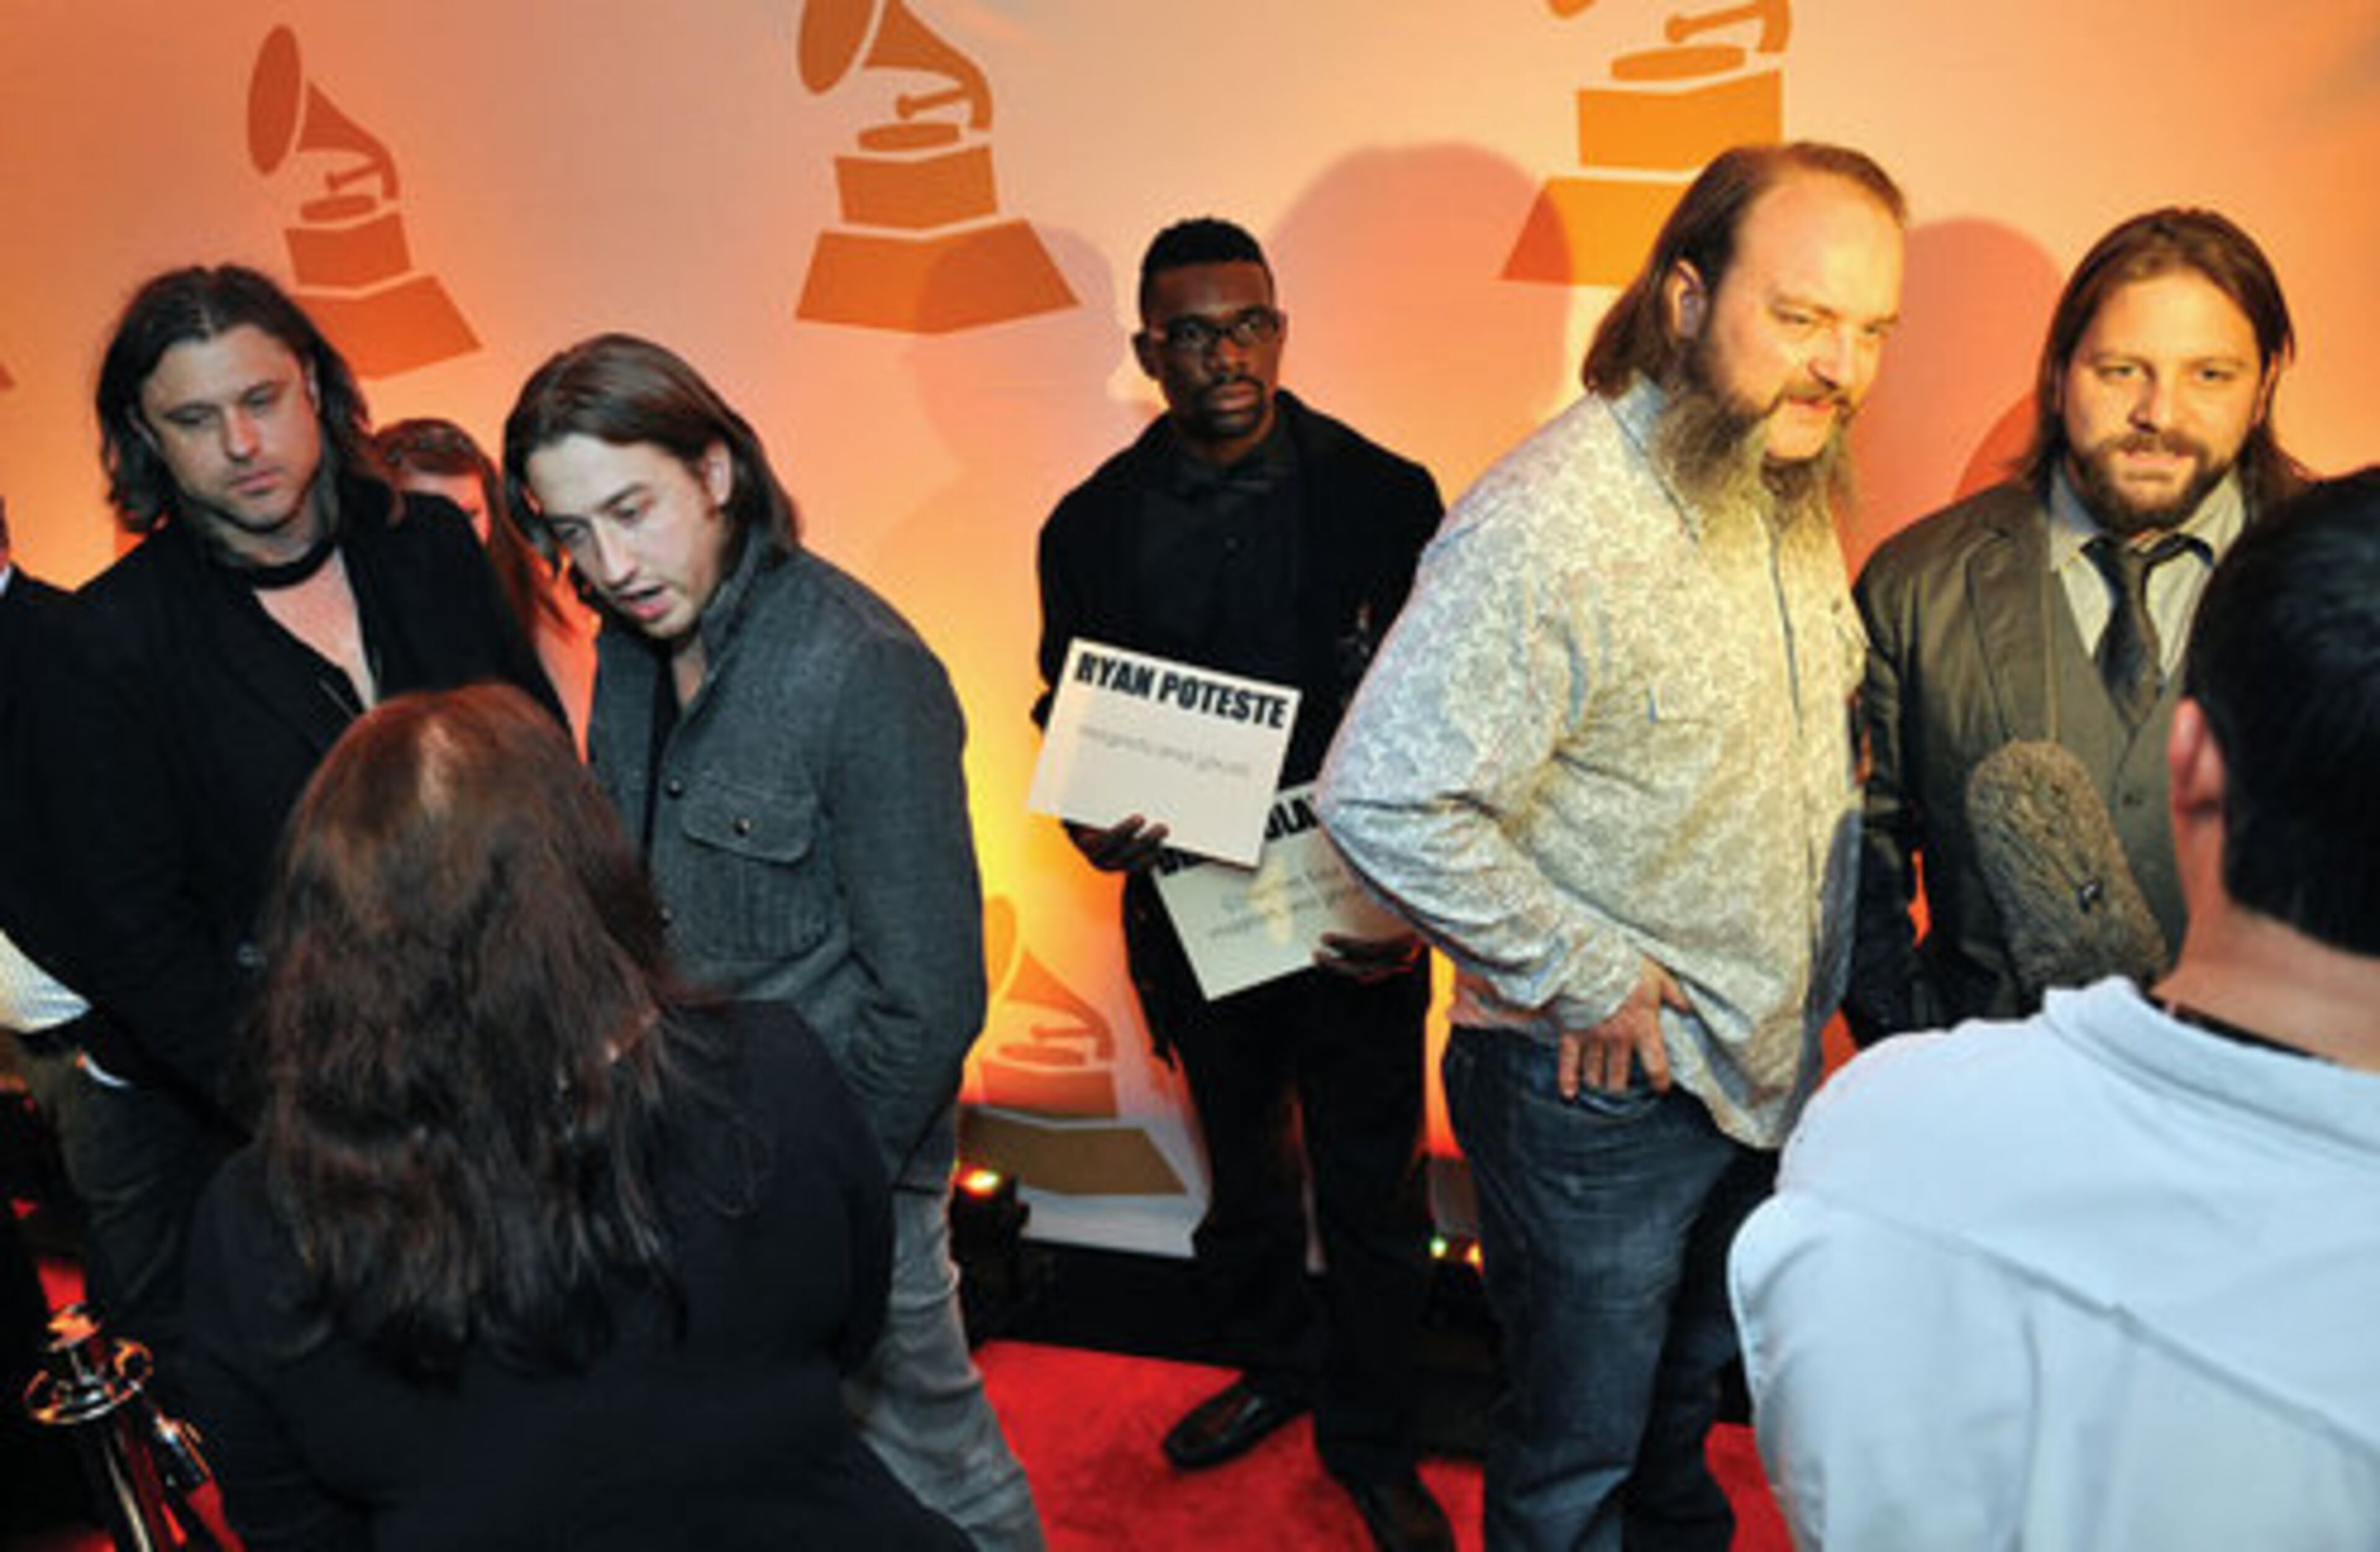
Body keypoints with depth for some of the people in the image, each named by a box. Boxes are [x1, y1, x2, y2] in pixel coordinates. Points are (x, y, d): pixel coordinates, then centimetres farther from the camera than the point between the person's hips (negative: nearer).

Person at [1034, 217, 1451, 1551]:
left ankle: (1372, 1442, 32)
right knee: (1242, 1167, 23)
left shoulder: (1383, 496, -10)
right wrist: (1097, 824, -15)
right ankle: (1275, 1366, 48)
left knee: (1373, 1191, 9)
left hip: (1358, 914, -2)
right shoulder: (1095, 525, -2)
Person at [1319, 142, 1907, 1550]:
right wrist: (1594, 982, -22)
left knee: (1688, 1390, 31)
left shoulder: (1793, 486, 2)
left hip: (1762, 1063, 8)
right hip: (1601, 1090, -8)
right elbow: (1386, 799, -32)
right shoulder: (1550, 525, -27)